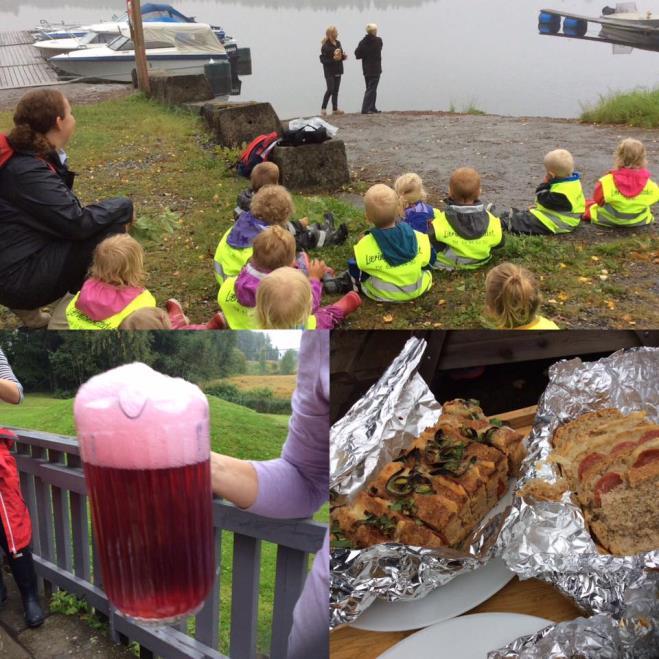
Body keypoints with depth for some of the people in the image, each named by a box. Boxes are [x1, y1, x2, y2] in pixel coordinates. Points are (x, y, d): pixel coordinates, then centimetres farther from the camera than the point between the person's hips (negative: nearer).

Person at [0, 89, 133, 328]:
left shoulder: (26, 156, 7)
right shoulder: (26, 171, -22)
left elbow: (65, 212, 13)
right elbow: (78, 224, -25)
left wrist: (114, 210, -1)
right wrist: (122, 205, -10)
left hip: (25, 258, 10)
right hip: (19, 278, -10)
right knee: (112, 223, -17)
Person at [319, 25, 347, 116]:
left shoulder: (338, 43, 8)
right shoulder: (326, 46, -13)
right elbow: (323, 59, -16)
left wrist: (343, 56, -2)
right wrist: (333, 59, -26)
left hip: (338, 70, 7)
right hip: (329, 71, -7)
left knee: (336, 90, 8)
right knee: (330, 89, -12)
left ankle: (335, 109, 13)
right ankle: (323, 108, 0)